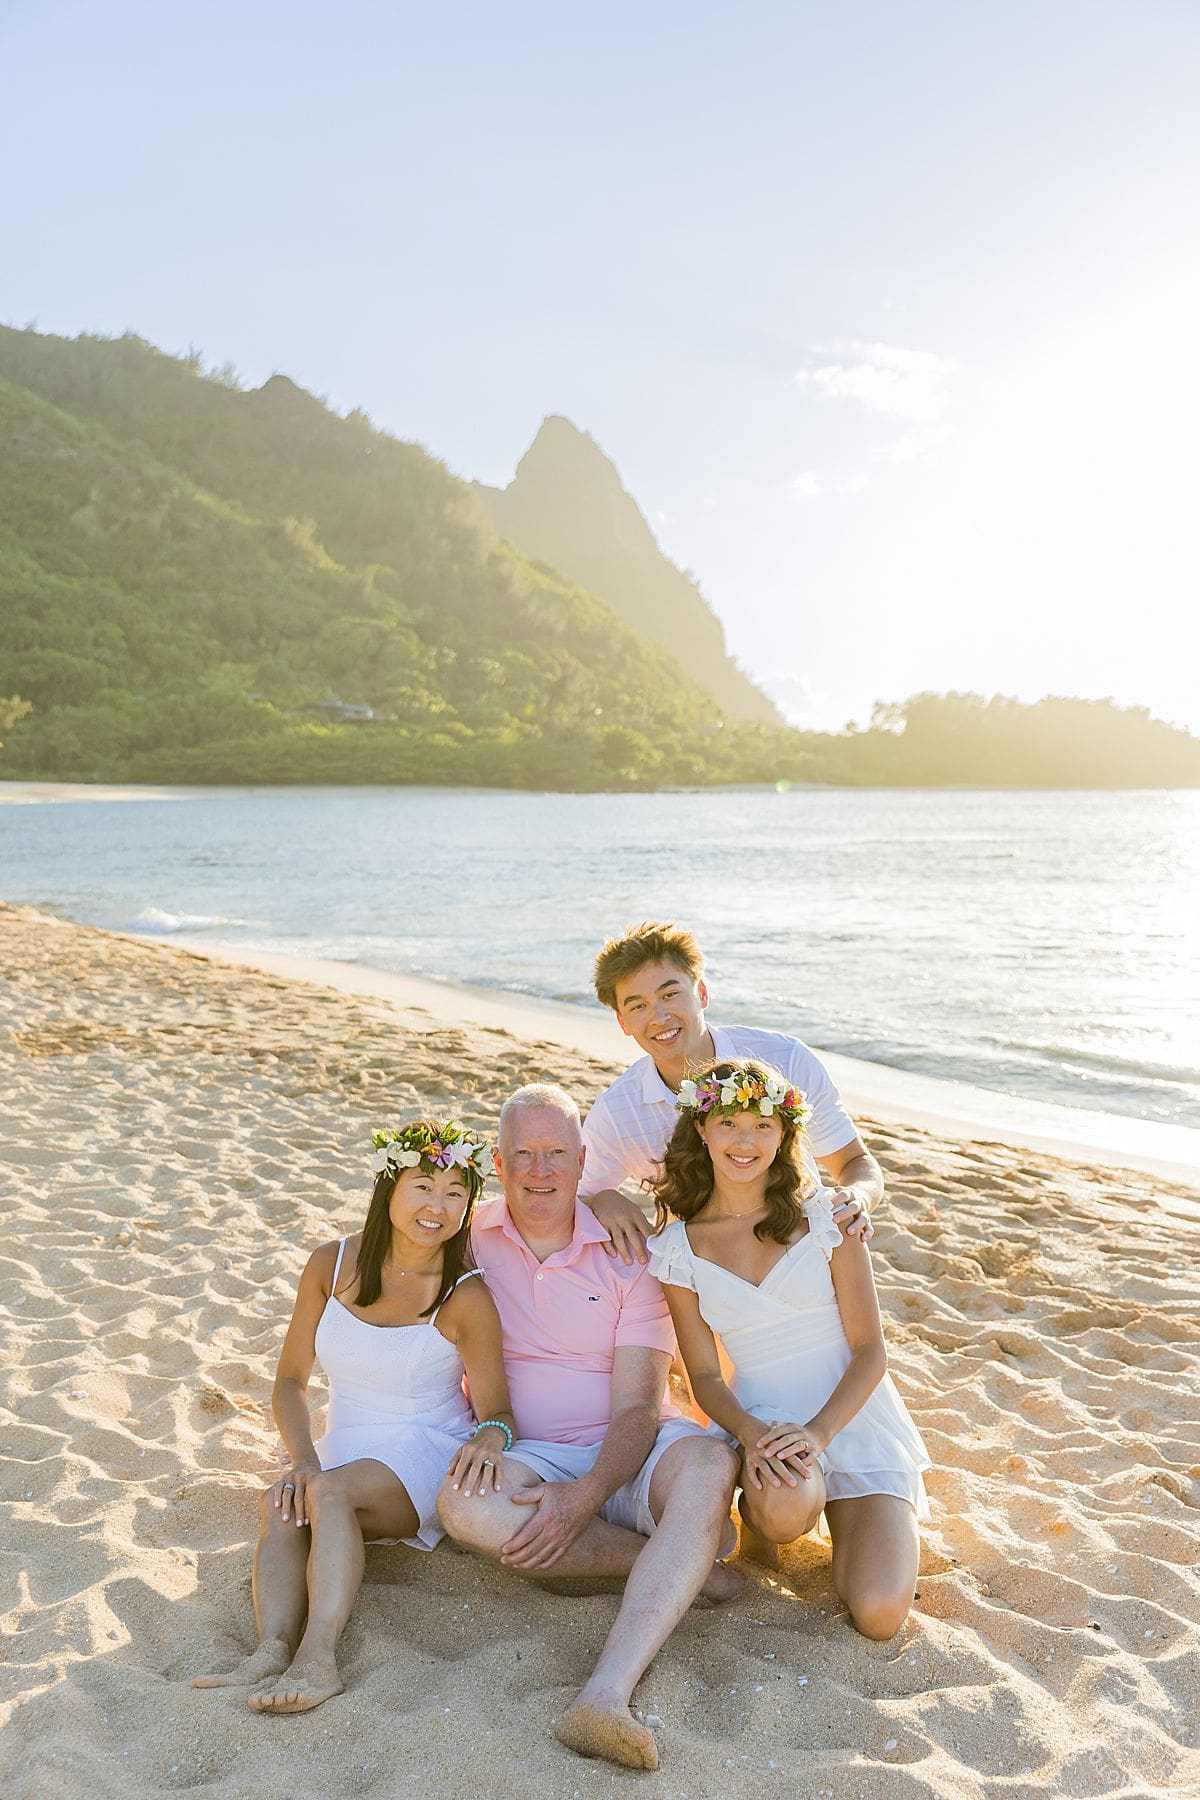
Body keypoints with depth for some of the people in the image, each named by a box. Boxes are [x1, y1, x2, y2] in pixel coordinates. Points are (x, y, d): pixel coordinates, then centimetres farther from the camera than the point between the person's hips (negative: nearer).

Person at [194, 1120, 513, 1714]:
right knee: (280, 1504, -29)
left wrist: (489, 1437, -33)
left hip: (427, 1454, -4)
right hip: (344, 1451, 4)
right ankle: (273, 1650, -45)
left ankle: (317, 1658, -49)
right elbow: (291, 1379, 3)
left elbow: (496, 1409, -7)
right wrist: (303, 1460, -15)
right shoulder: (332, 1265, -2)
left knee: (331, 1491, -34)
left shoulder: (466, 1297, -11)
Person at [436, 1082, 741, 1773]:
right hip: (531, 1457, 1)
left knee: (709, 1464, -35)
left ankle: (606, 1695, -49)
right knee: (464, 1502, -34)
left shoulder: (627, 1256, -5)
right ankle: (689, 1563, -22)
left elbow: (639, 1407, -10)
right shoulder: (470, 1241, 1)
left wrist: (586, 1497, -27)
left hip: (626, 1455, -1)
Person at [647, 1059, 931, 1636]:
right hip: (763, 1416, 0)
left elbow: (870, 1349, -5)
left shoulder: (823, 1214, -6)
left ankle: (845, 1510, 16)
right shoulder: (678, 1246, -1)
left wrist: (817, 1433, -21)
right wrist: (751, 1433, -20)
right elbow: (704, 1375, 2)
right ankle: (756, 1506, 3)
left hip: (853, 1413, 0)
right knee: (784, 1509, -37)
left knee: (879, 1615, -17)